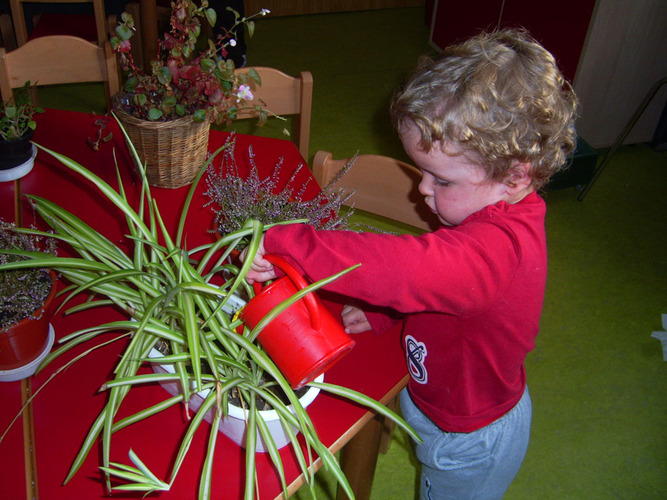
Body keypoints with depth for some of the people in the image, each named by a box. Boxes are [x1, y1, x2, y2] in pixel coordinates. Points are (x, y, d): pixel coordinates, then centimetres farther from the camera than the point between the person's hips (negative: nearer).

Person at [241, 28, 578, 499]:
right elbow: (430, 275, 7)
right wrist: (381, 312, -3)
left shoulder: (493, 248, -41)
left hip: (467, 442, -8)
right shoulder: (500, 219, -8)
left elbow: (402, 266, -55)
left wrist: (286, 245, -51)